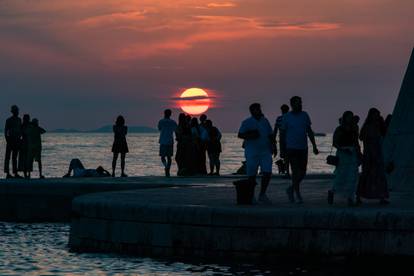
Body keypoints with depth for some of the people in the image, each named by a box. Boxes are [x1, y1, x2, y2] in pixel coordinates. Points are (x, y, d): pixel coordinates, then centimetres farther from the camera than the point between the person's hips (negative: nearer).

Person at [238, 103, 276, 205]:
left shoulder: (265, 121, 12)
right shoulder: (247, 122, -2)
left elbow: (270, 135, 18)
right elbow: (240, 135, -3)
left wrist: (273, 145, 7)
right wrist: (250, 136, -18)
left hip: (265, 151, 4)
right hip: (252, 153, -4)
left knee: (267, 173, -7)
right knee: (252, 175, 1)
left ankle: (262, 195, 3)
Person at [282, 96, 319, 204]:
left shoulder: (304, 115, 7)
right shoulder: (287, 117, -4)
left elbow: (310, 132, 12)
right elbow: (283, 133, -1)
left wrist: (314, 146, 6)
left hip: (303, 148, 5)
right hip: (292, 148, -4)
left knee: (302, 173, 6)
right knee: (295, 171, -7)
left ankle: (291, 189, 26)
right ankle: (298, 195, -1)